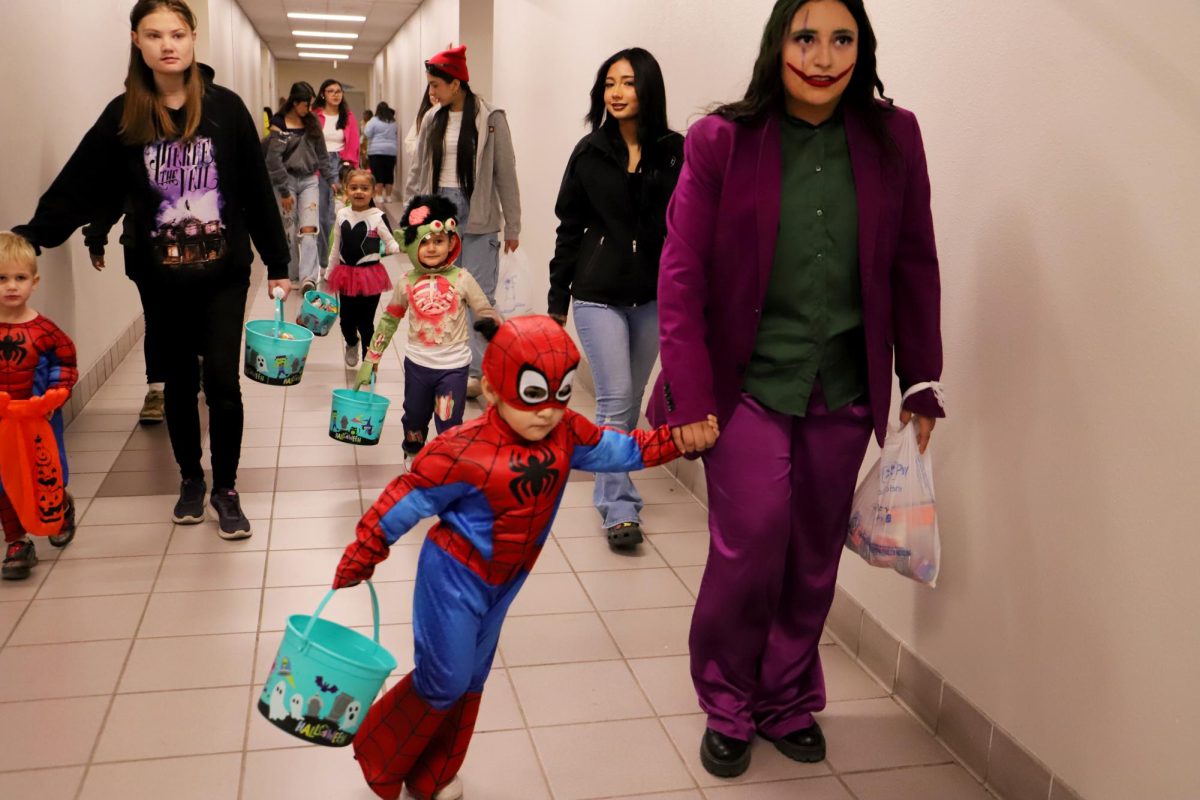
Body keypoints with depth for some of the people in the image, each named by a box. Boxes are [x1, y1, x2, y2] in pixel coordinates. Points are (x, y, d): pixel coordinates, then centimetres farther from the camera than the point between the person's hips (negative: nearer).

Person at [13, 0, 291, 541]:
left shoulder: (225, 108, -5)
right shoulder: (124, 116, -1)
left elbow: (256, 191, -2)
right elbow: (78, 187, -2)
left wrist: (277, 264, -1)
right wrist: (32, 236, -12)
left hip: (224, 272, -2)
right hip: (162, 278, 2)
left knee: (222, 382, -2)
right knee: (179, 380, 13)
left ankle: (225, 488, 15)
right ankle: (190, 479, 31)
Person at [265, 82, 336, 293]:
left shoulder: (312, 123, 9)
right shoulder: (279, 125, -6)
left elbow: (322, 154, 15)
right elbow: (274, 160, -10)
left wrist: (330, 179, 8)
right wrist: (284, 191, -12)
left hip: (309, 180, 3)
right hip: (287, 180, -3)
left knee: (308, 229, -10)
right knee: (289, 232, 3)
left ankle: (308, 278, -19)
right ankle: (291, 276, 14)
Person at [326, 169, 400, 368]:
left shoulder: (377, 217, -9)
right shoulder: (342, 214, 3)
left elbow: (391, 244, -6)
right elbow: (336, 247, 12)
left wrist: (402, 246, -29)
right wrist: (329, 274, 16)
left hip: (370, 276, -4)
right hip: (346, 274, 4)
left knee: (365, 323, 1)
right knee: (346, 320, 12)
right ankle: (352, 344, 46)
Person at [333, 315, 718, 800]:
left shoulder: (567, 435, -9)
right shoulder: (463, 451, -27)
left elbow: (621, 450, 6)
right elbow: (406, 501, -19)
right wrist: (360, 558, -11)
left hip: (504, 581, 7)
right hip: (454, 577, -6)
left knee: (471, 679, 17)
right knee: (444, 681, -1)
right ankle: (380, 760, 25)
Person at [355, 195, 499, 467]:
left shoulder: (462, 279, -11)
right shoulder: (407, 283, -4)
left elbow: (488, 317, -6)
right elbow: (388, 321, 8)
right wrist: (370, 360, 9)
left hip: (453, 367, -3)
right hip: (417, 364, 3)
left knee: (449, 426, -1)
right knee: (415, 417, 22)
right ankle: (413, 453, 50)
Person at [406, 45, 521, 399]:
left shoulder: (490, 120, -6)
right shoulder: (433, 122, 9)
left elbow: (506, 174, -5)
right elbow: (418, 172, 13)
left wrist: (512, 226, -4)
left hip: (476, 217, -5)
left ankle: (478, 370, 3)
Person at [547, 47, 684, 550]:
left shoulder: (674, 152, -1)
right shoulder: (590, 153, 1)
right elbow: (569, 229, 4)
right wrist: (557, 300, 4)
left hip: (654, 297, 1)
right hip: (599, 295, -1)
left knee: (631, 399, 12)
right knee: (615, 399, -5)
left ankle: (610, 488, 30)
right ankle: (620, 508, 4)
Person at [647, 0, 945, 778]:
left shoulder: (892, 137, 0)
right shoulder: (721, 140, -7)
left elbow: (915, 267, 5)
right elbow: (682, 275, -7)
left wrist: (922, 388, 5)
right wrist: (692, 400, -10)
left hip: (842, 392, 3)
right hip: (749, 385, -2)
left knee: (815, 562, 11)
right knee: (750, 553, -4)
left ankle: (790, 702, 34)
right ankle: (728, 709, 22)